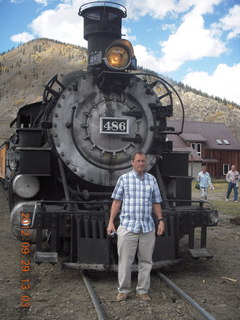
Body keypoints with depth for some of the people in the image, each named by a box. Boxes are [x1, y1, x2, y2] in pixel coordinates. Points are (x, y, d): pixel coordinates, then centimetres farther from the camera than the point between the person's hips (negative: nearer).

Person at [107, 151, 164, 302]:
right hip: (127, 227, -2)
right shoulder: (124, 179, 3)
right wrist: (111, 222, -1)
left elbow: (156, 203, 14)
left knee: (146, 261, 7)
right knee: (125, 261, 1)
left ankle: (143, 290, 19)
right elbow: (117, 201, 3)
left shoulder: (152, 180, 9)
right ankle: (123, 290, 15)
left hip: (148, 228, 2)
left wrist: (161, 220, 4)